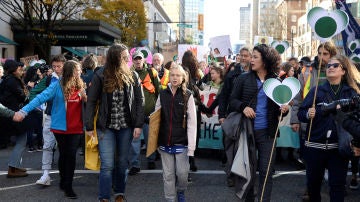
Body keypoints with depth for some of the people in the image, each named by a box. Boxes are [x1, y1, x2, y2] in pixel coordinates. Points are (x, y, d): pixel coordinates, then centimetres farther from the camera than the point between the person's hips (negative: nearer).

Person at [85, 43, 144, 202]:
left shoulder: (132, 76, 0)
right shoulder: (100, 76, -8)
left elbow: (139, 101, 1)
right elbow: (91, 102, -4)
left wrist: (138, 125, -6)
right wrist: (89, 126, -5)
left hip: (126, 127, 2)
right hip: (106, 127, -2)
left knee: (122, 163, 13)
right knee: (107, 165, -3)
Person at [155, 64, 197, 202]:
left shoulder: (187, 95, -4)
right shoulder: (162, 94, 5)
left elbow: (192, 122, -7)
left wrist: (191, 146, -12)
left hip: (181, 142, -2)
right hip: (165, 141, 2)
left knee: (182, 172, 0)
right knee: (168, 175, 8)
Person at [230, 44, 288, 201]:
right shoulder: (243, 79, 0)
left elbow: (280, 106, 9)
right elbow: (232, 100, 2)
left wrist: (284, 109, -14)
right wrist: (243, 107, -17)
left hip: (267, 132, -1)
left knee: (266, 170, 2)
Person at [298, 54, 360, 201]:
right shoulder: (317, 90, 4)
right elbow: (300, 113, 0)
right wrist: (308, 114, -21)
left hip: (339, 146, -1)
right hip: (315, 145, 1)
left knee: (338, 184, 4)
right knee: (313, 182, 13)